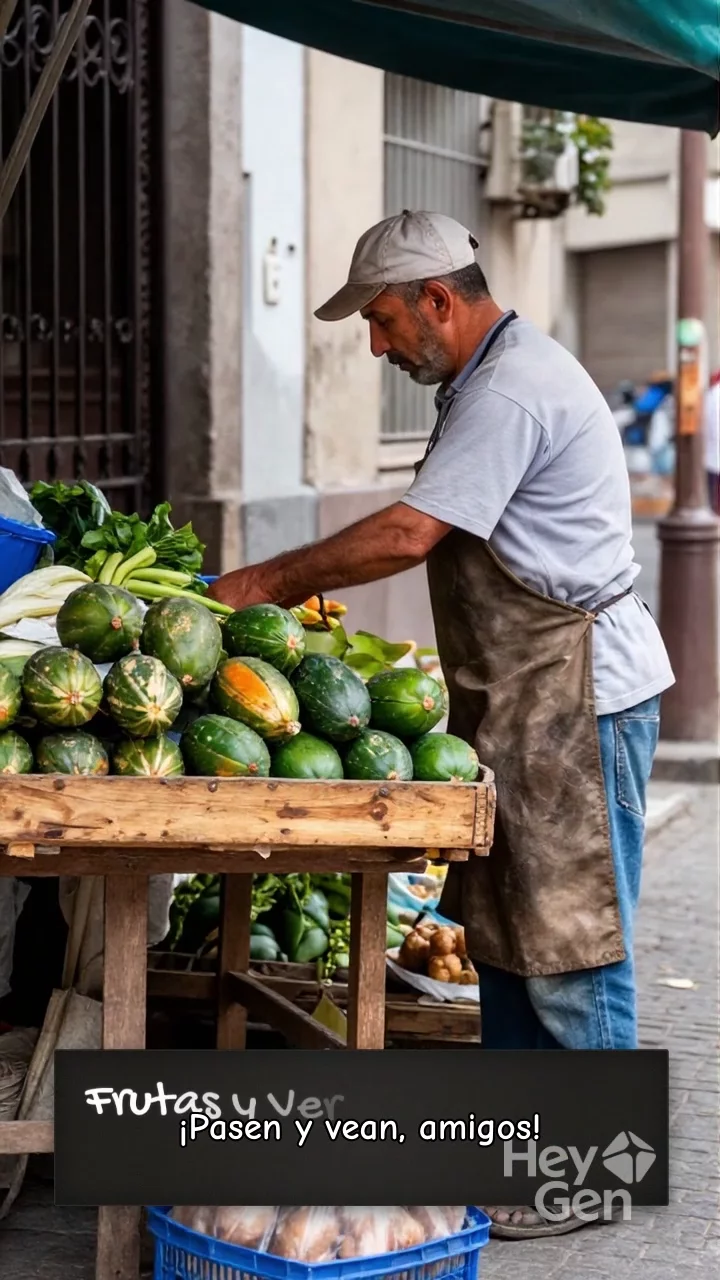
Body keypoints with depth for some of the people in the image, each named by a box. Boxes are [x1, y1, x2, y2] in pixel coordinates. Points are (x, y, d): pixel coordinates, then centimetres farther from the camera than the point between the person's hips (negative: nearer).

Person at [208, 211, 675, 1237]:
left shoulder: (510, 392, -19)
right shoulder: (498, 375, 16)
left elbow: (407, 535, -23)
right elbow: (440, 540, 17)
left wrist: (263, 583, -14)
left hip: (575, 692, -11)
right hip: (524, 693, 11)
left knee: (567, 938, -4)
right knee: (502, 921, 15)